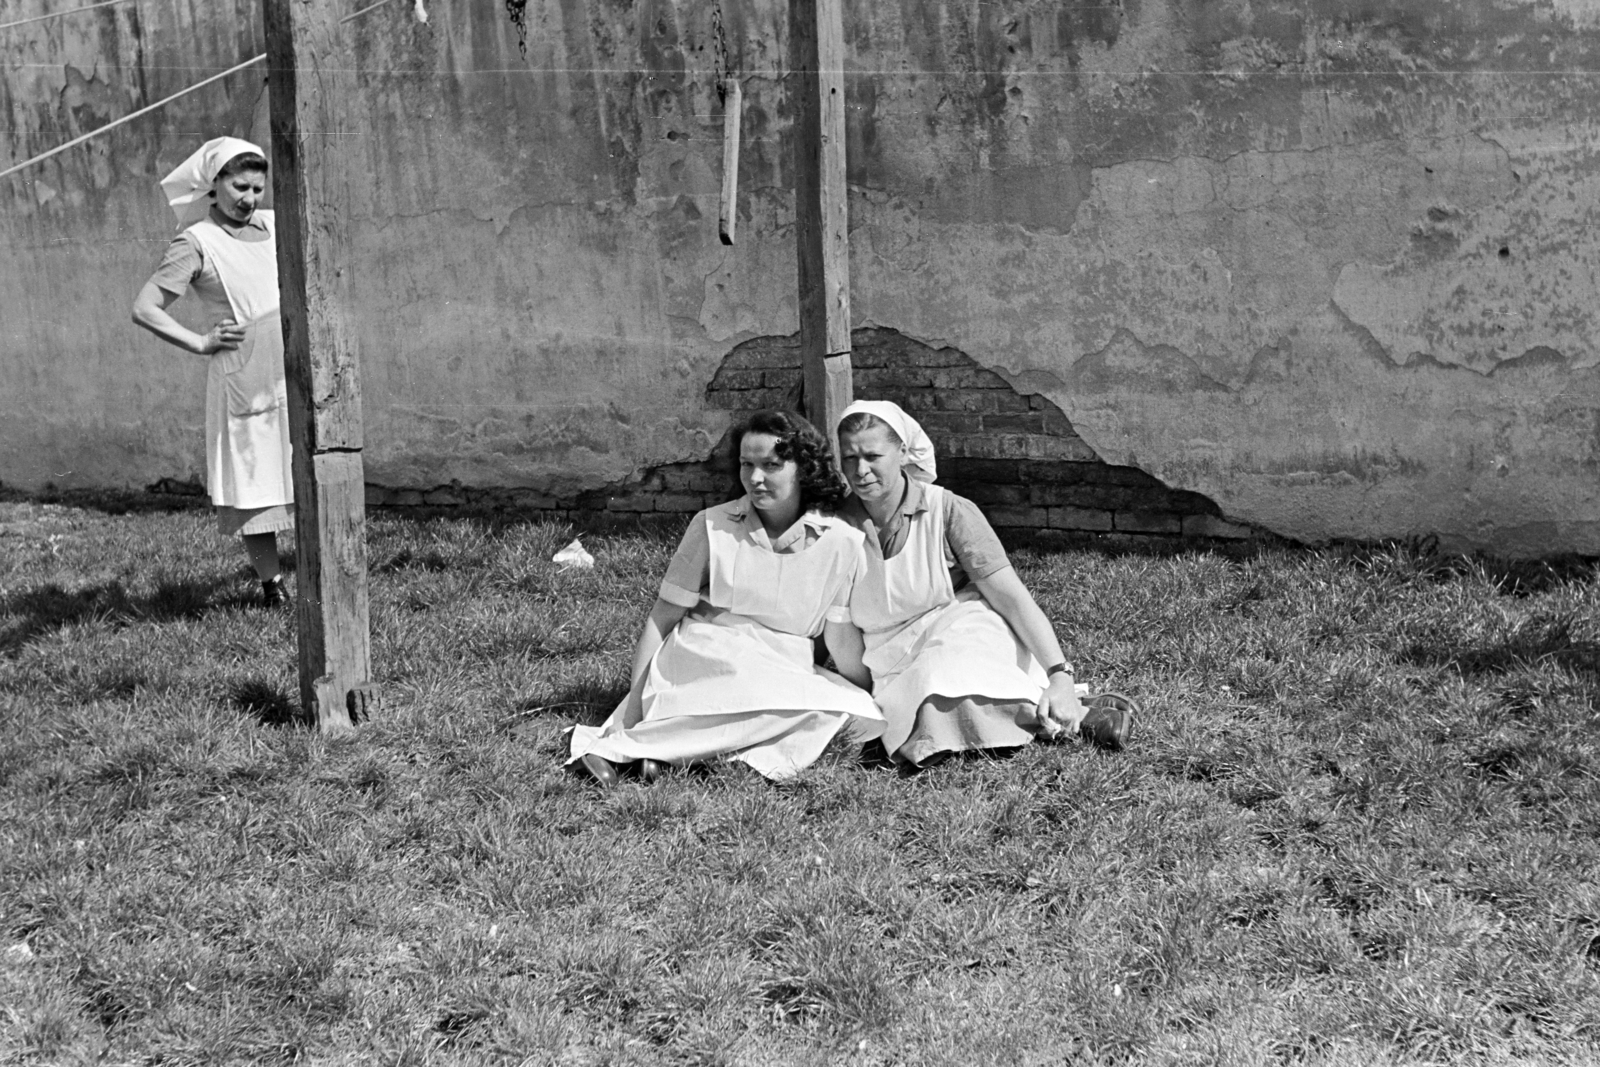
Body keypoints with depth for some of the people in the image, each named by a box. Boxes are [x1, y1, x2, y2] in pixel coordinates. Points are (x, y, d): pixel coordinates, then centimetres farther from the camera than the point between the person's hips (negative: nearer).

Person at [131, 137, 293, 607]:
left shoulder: (275, 225, 9)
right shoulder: (197, 242, -7)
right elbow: (144, 308, -10)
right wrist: (200, 342, -11)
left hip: (296, 370, 5)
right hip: (244, 379, -5)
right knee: (254, 483, 1)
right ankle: (271, 584, 10)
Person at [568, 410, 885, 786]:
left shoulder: (842, 543, 1)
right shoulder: (712, 526, 1)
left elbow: (843, 640, 4)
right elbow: (661, 620, 3)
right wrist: (635, 704, -5)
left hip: (787, 675, 3)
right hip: (702, 658, -3)